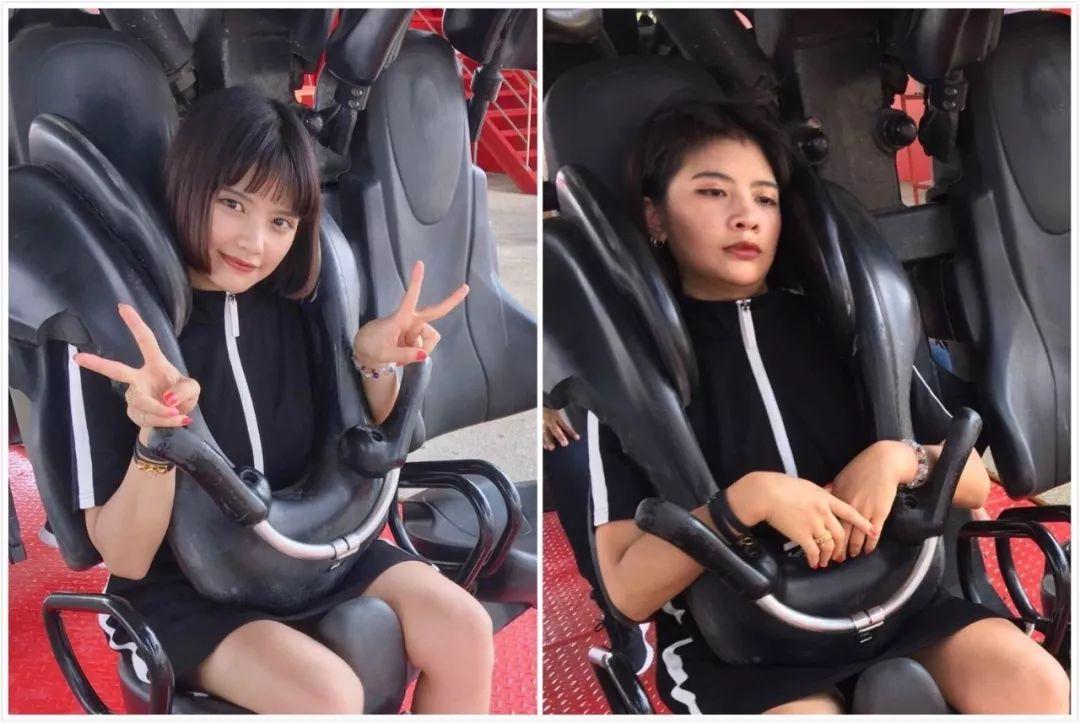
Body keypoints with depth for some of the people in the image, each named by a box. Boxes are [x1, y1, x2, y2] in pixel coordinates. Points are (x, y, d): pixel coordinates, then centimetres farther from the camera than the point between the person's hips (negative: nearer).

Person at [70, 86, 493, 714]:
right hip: (179, 587, -4)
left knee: (466, 632, -15)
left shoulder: (294, 301, -4)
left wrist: (375, 361, -11)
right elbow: (123, 559, -17)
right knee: (329, 694, -28)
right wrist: (156, 438, -36)